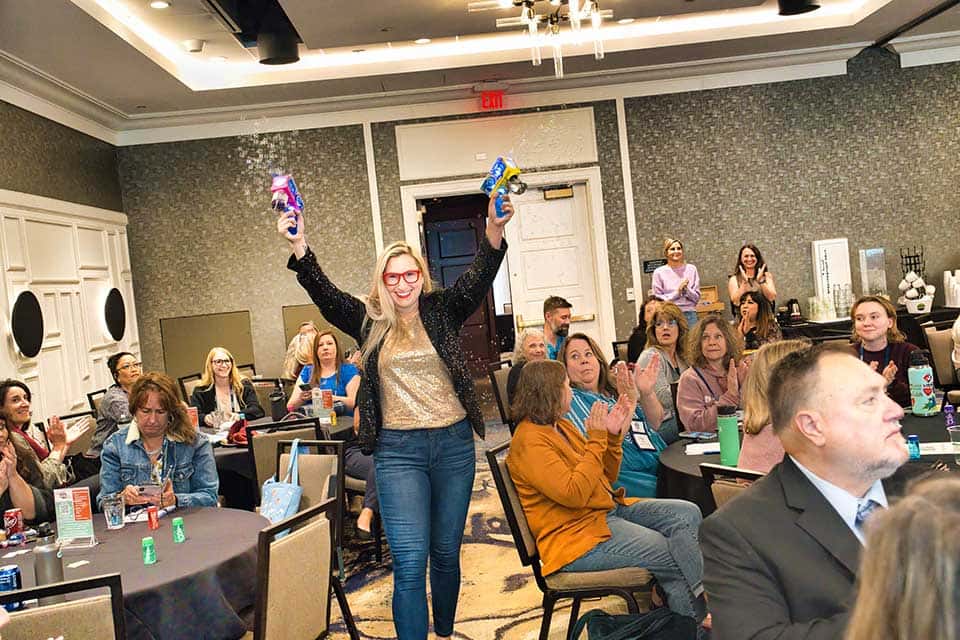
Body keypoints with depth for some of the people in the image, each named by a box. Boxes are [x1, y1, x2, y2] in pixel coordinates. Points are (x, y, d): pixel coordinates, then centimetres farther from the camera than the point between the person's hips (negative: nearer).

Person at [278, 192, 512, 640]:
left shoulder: (442, 311, 4)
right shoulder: (369, 321, 3)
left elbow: (479, 278, -10)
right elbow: (324, 295, -8)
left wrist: (495, 229, -28)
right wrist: (299, 247, -25)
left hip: (454, 443, 2)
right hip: (398, 450, -1)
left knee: (447, 552, 15)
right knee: (410, 563, -7)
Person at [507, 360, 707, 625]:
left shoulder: (563, 426, 13)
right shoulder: (530, 441, -17)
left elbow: (606, 478, 16)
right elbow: (574, 494, -26)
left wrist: (613, 435, 1)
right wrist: (596, 439, -19)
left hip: (609, 509, 10)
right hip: (577, 537, -10)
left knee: (688, 514, -5)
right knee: (674, 554, -18)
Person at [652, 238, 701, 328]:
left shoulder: (691, 269, 7)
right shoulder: (659, 272, 1)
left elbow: (697, 298, 8)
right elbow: (658, 299, -1)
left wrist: (686, 289, -11)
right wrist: (677, 291, -10)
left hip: (690, 314, 2)